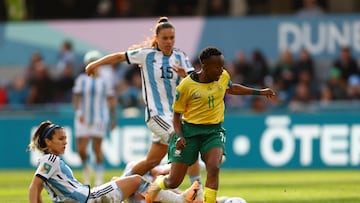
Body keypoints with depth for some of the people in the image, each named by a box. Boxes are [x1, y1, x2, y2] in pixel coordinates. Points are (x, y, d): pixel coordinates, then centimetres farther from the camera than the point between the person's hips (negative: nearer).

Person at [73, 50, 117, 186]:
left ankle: (99, 177, 6)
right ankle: (86, 167, 24)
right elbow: (76, 97, 1)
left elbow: (111, 101, 8)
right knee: (81, 148, -6)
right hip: (84, 118, 1)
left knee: (97, 148, -3)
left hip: (99, 118, -1)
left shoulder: (104, 81, 4)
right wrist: (78, 112, -14)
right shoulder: (81, 80, 4)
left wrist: (113, 119, 8)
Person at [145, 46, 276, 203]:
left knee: (214, 168, -27)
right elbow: (177, 114, -3)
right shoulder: (186, 86, -13)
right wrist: (179, 136, -18)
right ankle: (159, 183, 37)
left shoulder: (223, 77, 1)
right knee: (174, 182, 0)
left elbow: (231, 88, 26)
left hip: (214, 131, 3)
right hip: (190, 131, -3)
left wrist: (259, 92, 27)